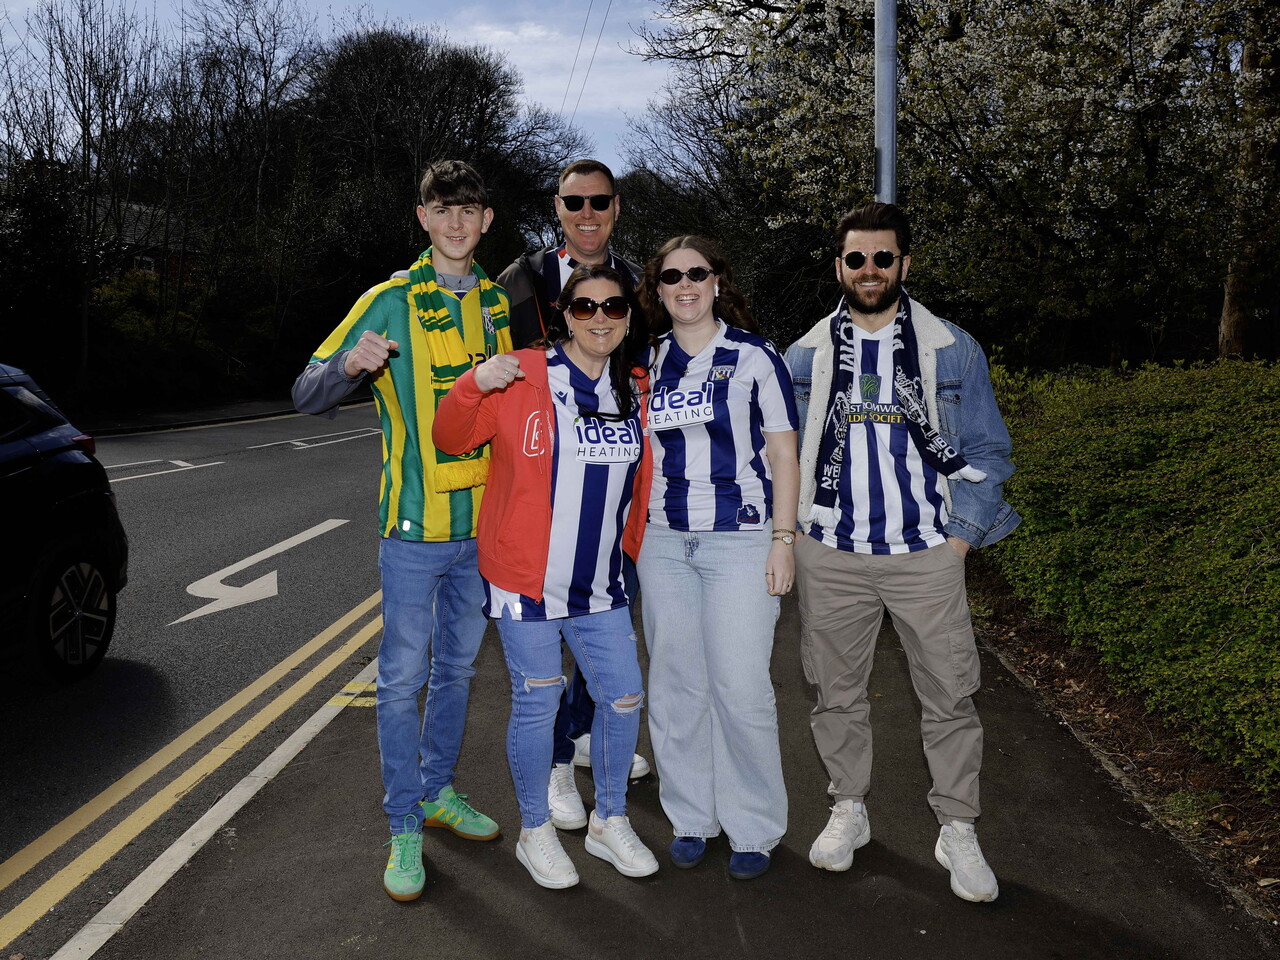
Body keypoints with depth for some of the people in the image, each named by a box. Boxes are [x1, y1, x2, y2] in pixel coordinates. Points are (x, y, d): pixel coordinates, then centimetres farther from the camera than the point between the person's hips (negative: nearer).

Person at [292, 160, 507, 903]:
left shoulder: (498, 303, 8)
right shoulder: (392, 301, -6)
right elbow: (308, 396, -8)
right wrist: (350, 365, -29)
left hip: (481, 522, 5)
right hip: (414, 522, -5)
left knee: (458, 666, 16)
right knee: (403, 679, 1)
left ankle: (439, 791, 34)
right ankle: (405, 828, 16)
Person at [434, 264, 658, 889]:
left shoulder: (635, 390, 5)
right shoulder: (524, 376, -9)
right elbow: (451, 439, -6)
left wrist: (635, 548, 18)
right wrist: (474, 385, -23)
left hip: (600, 584, 5)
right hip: (526, 579, -4)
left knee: (623, 697, 9)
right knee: (537, 704, 5)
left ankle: (609, 822, 31)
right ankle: (535, 832, 28)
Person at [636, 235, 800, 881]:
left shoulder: (753, 356, 1)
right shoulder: (647, 364, 11)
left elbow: (783, 454, 0)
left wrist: (783, 539, -7)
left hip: (740, 541, -4)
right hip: (662, 542, 4)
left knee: (741, 688, -4)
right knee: (675, 686, 8)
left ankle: (754, 828, 14)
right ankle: (690, 817, 24)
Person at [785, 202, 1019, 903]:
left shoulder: (952, 350, 2)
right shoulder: (807, 355, 7)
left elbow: (986, 451, 5)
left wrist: (959, 538, -3)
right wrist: (792, 533, 5)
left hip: (926, 555, -1)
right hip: (831, 556, 2)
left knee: (949, 697, 3)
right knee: (836, 693, 11)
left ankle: (958, 832, 21)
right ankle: (848, 811, 31)